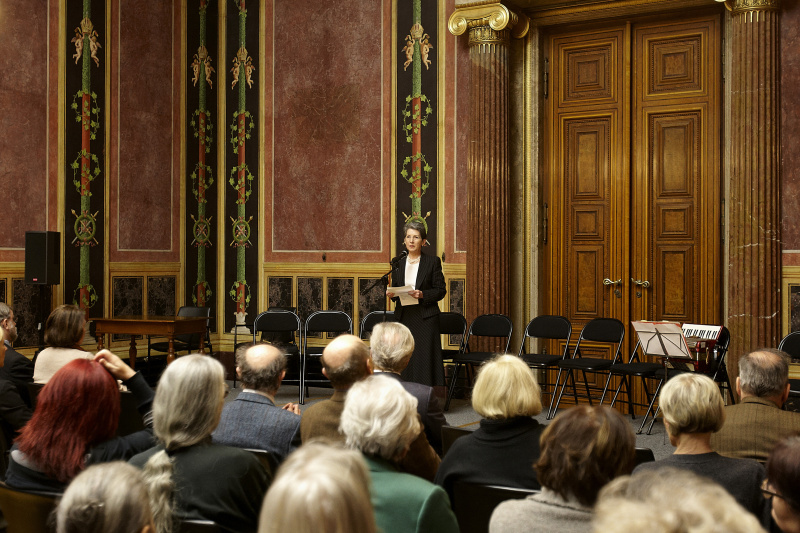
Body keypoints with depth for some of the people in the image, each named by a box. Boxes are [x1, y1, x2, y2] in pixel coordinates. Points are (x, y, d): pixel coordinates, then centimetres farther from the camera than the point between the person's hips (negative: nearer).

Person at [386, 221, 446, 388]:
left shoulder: (433, 261, 1)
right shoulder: (398, 263, 12)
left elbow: (441, 290, -1)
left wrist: (422, 295, -16)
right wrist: (392, 294, -5)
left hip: (425, 317, -3)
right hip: (404, 316, 4)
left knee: (425, 359, -6)